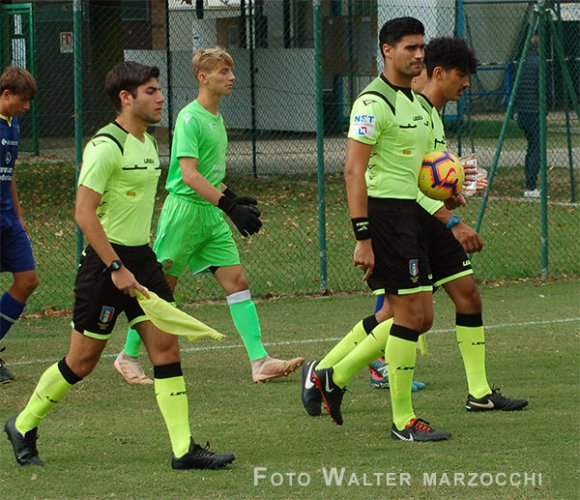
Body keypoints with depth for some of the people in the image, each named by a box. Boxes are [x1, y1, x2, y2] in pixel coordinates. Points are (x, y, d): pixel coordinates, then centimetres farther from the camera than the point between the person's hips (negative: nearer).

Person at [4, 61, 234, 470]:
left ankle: (183, 448, -3)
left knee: (166, 347, -2)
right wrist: (116, 268, -23)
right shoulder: (106, 146, -16)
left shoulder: (148, 143, 12)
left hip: (141, 257, 8)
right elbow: (84, 213, -21)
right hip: (107, 261, -8)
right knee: (82, 361, 1)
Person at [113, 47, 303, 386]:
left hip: (212, 215, 8)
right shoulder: (190, 118, -14)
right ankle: (129, 356, 16)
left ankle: (260, 361, -7)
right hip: (184, 209, -8)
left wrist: (234, 198, 16)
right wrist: (229, 206, -27)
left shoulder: (217, 118, 14)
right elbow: (189, 174, -23)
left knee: (236, 280, -2)